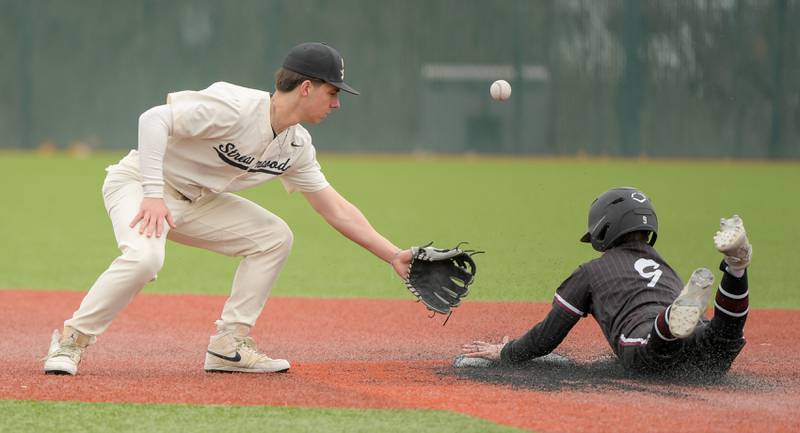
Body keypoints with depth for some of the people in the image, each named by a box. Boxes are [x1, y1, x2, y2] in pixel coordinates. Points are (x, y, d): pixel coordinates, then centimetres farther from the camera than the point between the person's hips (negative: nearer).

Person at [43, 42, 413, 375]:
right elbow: (154, 119, -30)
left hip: (194, 202, 9)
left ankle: (229, 345, 2)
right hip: (140, 182, -9)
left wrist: (393, 256, 4)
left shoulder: (297, 147, 1)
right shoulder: (235, 108, -27)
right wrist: (153, 194, -35)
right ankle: (71, 341, -18)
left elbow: (336, 210, 8)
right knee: (144, 257, -35)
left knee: (274, 237, 1)